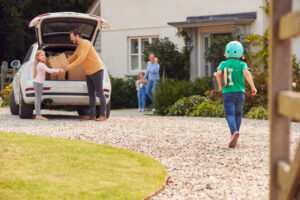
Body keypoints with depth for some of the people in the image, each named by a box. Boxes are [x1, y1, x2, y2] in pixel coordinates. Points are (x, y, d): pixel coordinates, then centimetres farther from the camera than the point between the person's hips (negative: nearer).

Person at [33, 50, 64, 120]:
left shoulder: (39, 64, 15)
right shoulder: (41, 64, -16)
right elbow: (49, 70, -28)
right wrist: (58, 70, -26)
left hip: (37, 82, 10)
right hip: (38, 83, -10)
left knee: (38, 99, 10)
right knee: (38, 99, -11)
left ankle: (38, 115, 12)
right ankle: (38, 115, -13)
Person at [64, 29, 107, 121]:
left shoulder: (85, 43, -16)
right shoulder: (79, 47, 14)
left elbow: (82, 58, -26)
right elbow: (73, 58, 27)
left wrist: (70, 66, -25)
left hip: (96, 71, -10)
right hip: (89, 73, 10)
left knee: (99, 93, -6)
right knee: (91, 94, 7)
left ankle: (103, 115, -5)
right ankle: (91, 115, 7)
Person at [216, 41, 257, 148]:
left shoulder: (224, 64, 2)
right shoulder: (242, 64, -1)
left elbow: (218, 73, -13)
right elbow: (246, 72, -19)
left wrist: (220, 86, 2)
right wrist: (253, 86, -14)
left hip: (227, 93, -1)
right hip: (240, 92, 1)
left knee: (230, 115, -8)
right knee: (238, 114, 18)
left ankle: (234, 132, -36)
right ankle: (234, 138, 17)